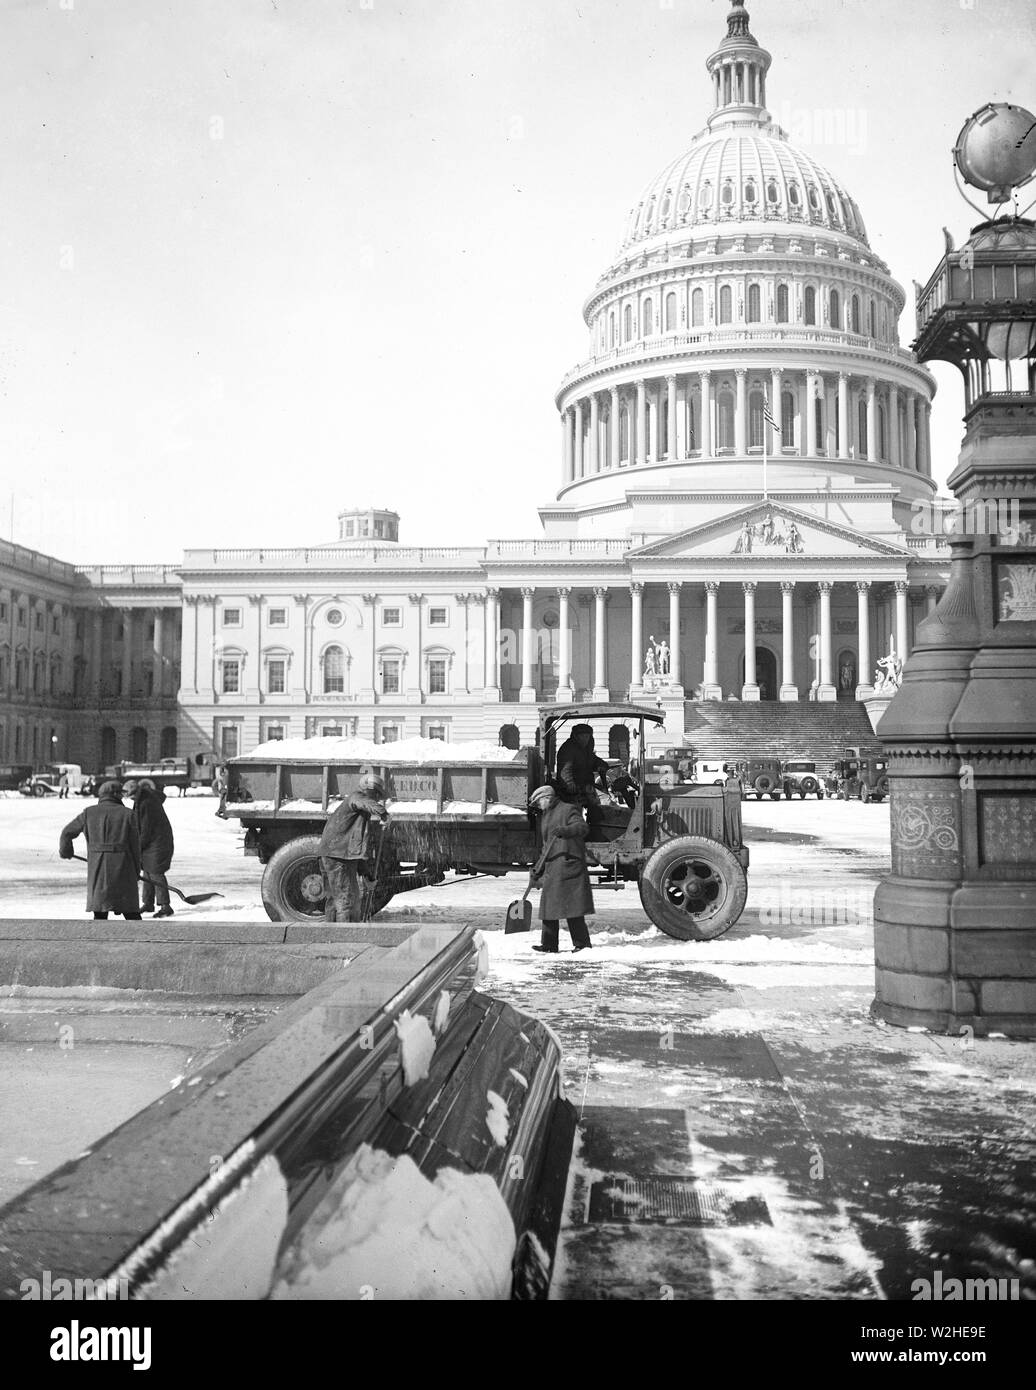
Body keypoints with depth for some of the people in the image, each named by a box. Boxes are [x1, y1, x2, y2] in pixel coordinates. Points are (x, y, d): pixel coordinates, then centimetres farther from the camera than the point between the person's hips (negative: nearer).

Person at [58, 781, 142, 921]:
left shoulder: (89, 813, 6)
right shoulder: (127, 813, 1)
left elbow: (67, 832, 14)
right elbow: (135, 845, 2)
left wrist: (65, 851, 34)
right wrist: (136, 871, 13)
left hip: (97, 870, 1)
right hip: (122, 869, -1)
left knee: (99, 913, 9)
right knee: (131, 913, 7)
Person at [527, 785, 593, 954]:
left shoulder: (568, 810, 1)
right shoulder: (545, 817, 26)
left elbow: (583, 827, -15)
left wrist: (566, 830, -33)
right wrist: (536, 871, 25)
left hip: (568, 863, -8)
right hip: (551, 867, 8)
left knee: (573, 907, -9)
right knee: (549, 906, 6)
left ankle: (582, 943, -4)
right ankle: (549, 945, 13)